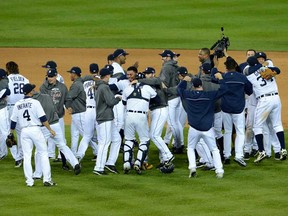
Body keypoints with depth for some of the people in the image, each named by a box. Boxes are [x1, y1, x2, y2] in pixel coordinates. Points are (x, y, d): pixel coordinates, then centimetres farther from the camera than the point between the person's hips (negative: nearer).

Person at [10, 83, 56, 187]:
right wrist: (50, 130, -4)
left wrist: (11, 134, 22)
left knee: (27, 156, 7)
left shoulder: (17, 104, 6)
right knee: (43, 153, 4)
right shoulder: (35, 102, -6)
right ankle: (47, 179, 0)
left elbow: (13, 121, 11)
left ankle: (29, 181, 4)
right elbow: (43, 118, -10)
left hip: (24, 131, 3)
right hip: (35, 129, -3)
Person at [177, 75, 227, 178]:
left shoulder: (188, 95, -1)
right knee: (214, 150, 11)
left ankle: (192, 167, -1)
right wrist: (220, 78, 9)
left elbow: (179, 88, 20)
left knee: (190, 148, 20)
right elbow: (224, 89, -4)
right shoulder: (209, 95, -8)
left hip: (194, 128, 1)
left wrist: (185, 80, 38)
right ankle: (219, 171, -1)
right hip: (207, 129, -1)